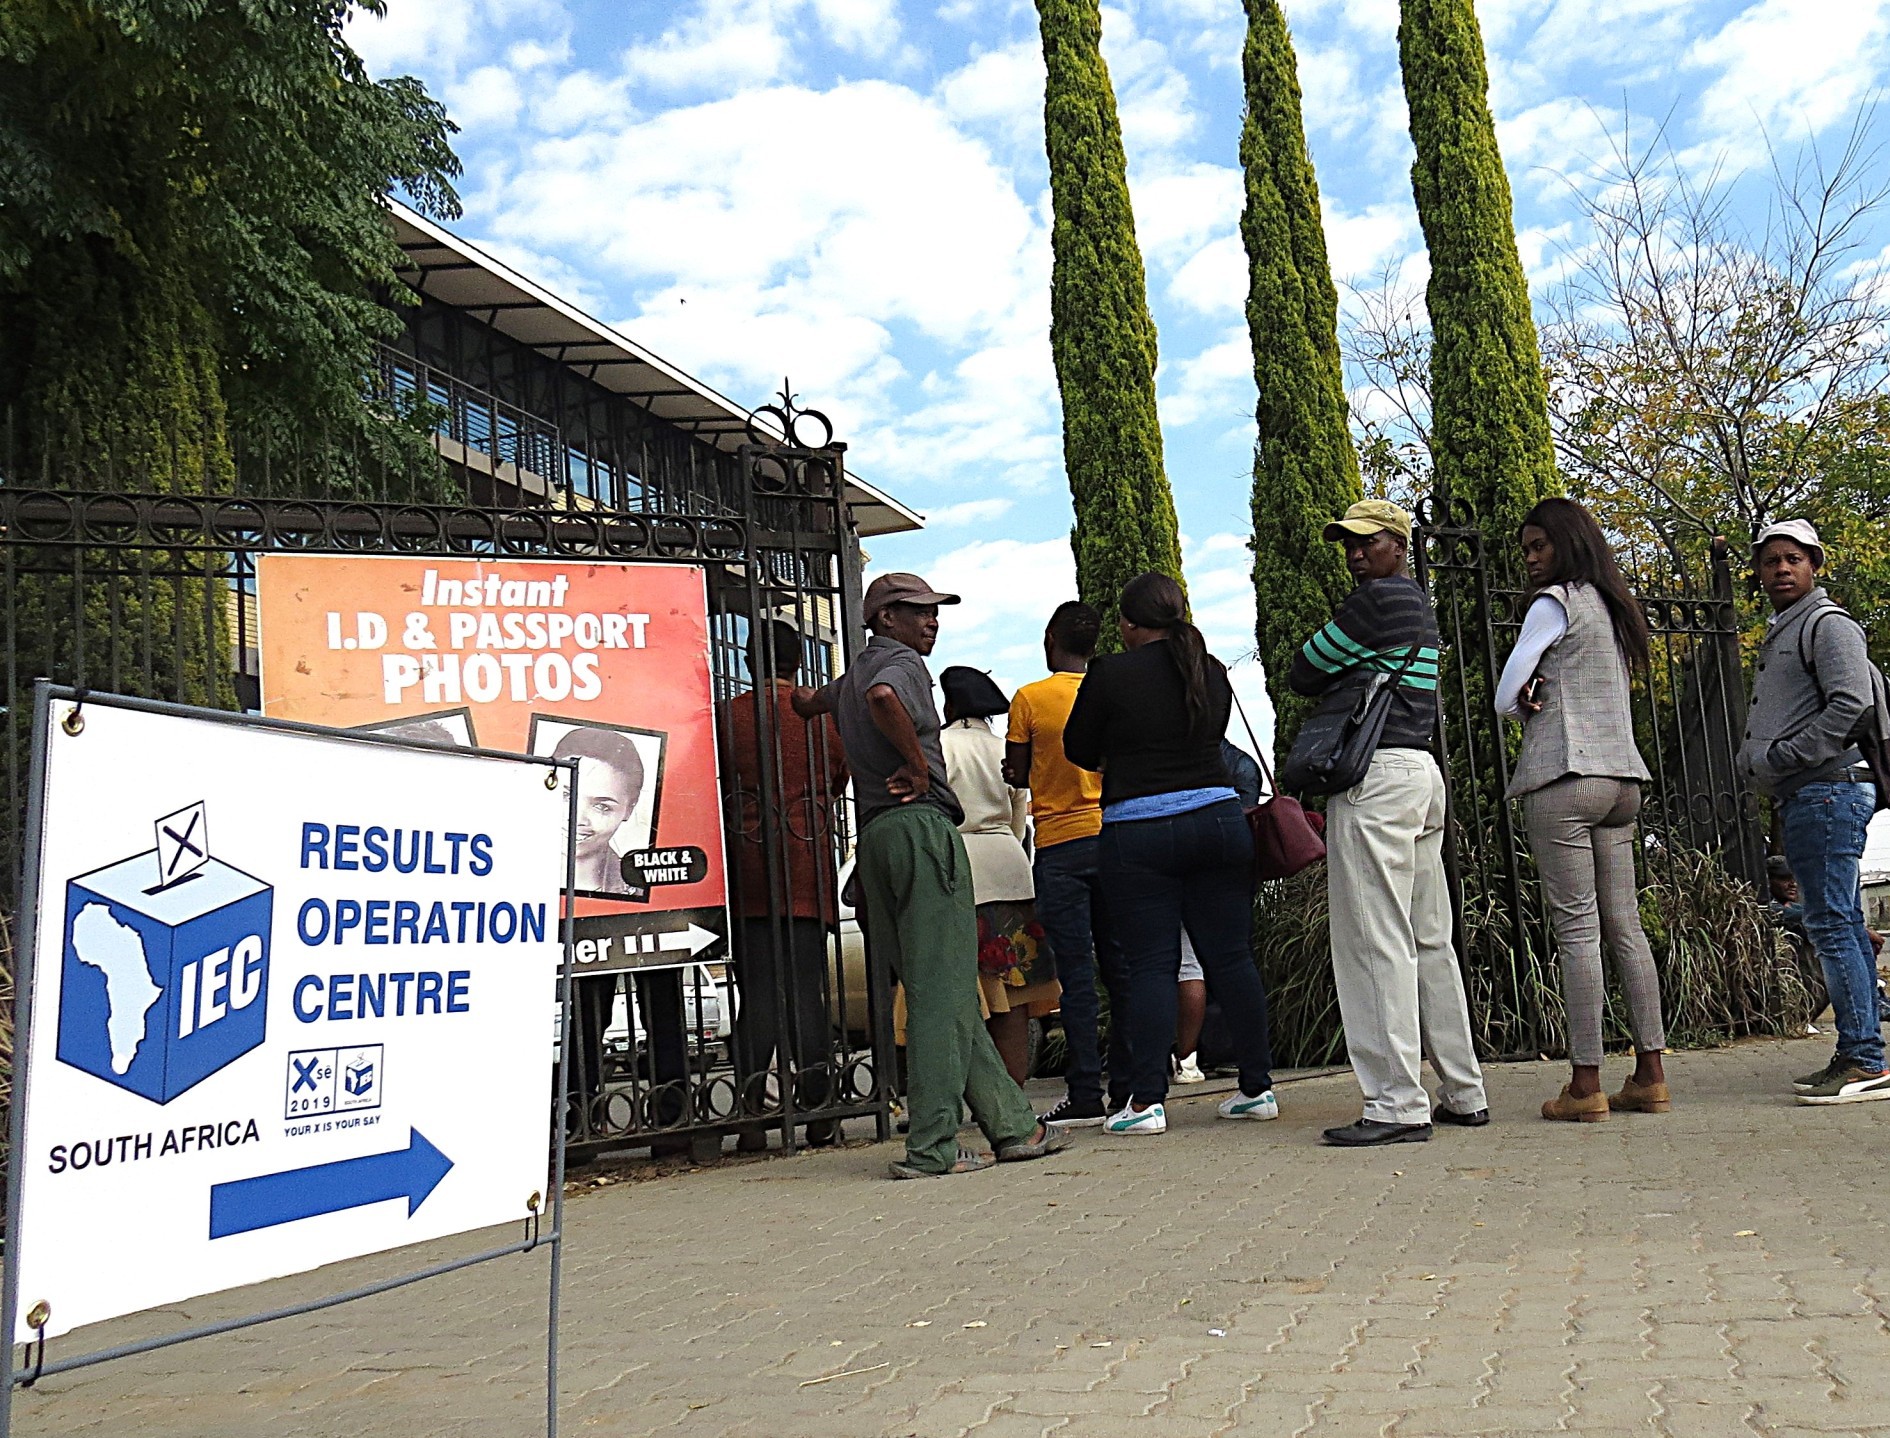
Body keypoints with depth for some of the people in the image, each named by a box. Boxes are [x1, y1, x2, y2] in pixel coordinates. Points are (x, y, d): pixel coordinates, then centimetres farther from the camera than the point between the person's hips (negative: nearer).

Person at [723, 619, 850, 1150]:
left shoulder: (729, 715, 0)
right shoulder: (822, 714, 4)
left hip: (749, 861, -1)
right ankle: (819, 1115, 6)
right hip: (809, 862, 1)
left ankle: (752, 1116, -4)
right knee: (807, 987, 4)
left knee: (757, 990, 1)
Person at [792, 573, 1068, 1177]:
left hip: (875, 835, 9)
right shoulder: (902, 662, -3)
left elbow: (807, 700, 44)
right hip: (921, 825, -9)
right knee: (942, 990, -9)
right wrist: (918, 765, -17)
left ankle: (1012, 1126, 14)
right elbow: (883, 698, -27)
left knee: (944, 990, 9)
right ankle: (931, 1146, -12)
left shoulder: (852, 676, 24)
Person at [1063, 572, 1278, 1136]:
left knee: (1150, 965, -1)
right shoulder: (1213, 672, 8)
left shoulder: (1111, 674, -7)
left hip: (1139, 833, -4)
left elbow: (1079, 750, 4)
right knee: (1231, 956, 9)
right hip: (1219, 819, 4)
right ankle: (1257, 1086, 15)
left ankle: (1147, 1100, -1)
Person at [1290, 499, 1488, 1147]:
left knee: (1375, 942, -9)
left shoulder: (1376, 599, -8)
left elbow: (1303, 674, -2)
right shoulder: (1421, 608, 22)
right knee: (1429, 940, 12)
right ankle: (1464, 1094, 17)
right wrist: (1352, 680, 10)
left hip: (1377, 774, -10)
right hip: (1424, 770, 10)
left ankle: (1397, 1105, -10)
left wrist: (1337, 680, 14)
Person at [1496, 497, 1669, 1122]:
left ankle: (1585, 1085, -8)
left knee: (1577, 929, -8)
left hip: (1564, 777, -8)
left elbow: (1506, 698, -5)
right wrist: (1548, 704, 6)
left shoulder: (1555, 601, -4)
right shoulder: (1613, 607, 20)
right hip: (1621, 778, 8)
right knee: (1624, 925, 8)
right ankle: (1650, 1075, 9)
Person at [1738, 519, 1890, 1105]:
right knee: (1841, 927, 9)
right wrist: (1753, 760, 10)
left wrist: (1777, 757, -17)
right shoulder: (1778, 635, 23)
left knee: (1831, 924, -12)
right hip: (1802, 797, 10)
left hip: (1828, 789, -10)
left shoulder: (1829, 625, -6)